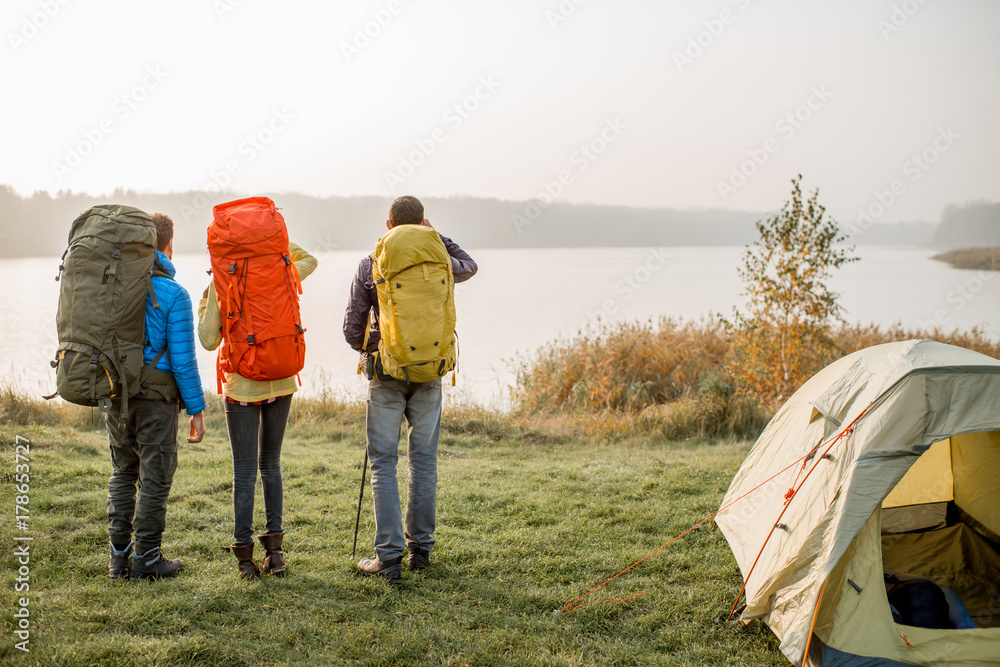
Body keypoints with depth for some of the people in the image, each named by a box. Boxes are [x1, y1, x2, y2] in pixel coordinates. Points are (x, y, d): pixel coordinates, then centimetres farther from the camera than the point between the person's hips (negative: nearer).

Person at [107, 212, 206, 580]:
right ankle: (146, 559, 11)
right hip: (156, 394, -5)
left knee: (122, 473, 16)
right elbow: (182, 359, -12)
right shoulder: (173, 293, -11)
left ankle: (118, 556, 20)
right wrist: (197, 408, -6)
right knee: (155, 476, 4)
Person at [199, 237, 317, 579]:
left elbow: (209, 340, -8)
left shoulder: (220, 284, -8)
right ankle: (274, 549, 14)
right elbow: (309, 260, 20)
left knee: (244, 471, 3)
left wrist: (205, 304, 1)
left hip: (241, 386, -2)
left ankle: (244, 555, 7)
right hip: (281, 383, 3)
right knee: (271, 464, 14)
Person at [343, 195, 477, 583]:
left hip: (386, 375, -2)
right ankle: (420, 548, 17)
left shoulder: (369, 267, -4)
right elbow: (469, 267, 25)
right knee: (424, 461, 11)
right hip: (429, 375, 2)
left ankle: (389, 557, -1)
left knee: (383, 463, 2)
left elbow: (352, 329, -1)